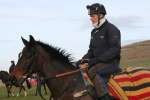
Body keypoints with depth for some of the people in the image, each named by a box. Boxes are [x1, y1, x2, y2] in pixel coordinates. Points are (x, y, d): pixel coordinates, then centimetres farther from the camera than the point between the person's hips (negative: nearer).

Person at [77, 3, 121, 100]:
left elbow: (114, 50, -17)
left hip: (110, 62, -9)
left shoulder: (111, 29, -8)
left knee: (93, 71, -34)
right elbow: (91, 50, 22)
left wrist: (96, 60, -21)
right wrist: (85, 59, 0)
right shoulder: (94, 31, 17)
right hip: (98, 62, 9)